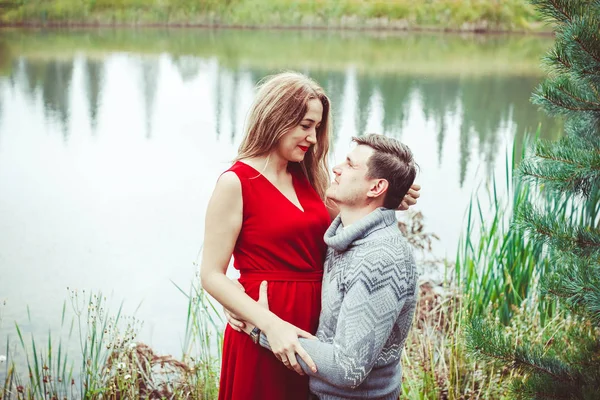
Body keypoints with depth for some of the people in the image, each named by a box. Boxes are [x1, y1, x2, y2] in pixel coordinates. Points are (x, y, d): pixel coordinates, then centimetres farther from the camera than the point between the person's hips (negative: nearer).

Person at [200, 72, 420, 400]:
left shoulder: (305, 178, 8)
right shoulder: (236, 182, -12)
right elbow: (212, 275, -14)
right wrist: (272, 324, -24)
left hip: (316, 324, 7)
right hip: (265, 330, -7)